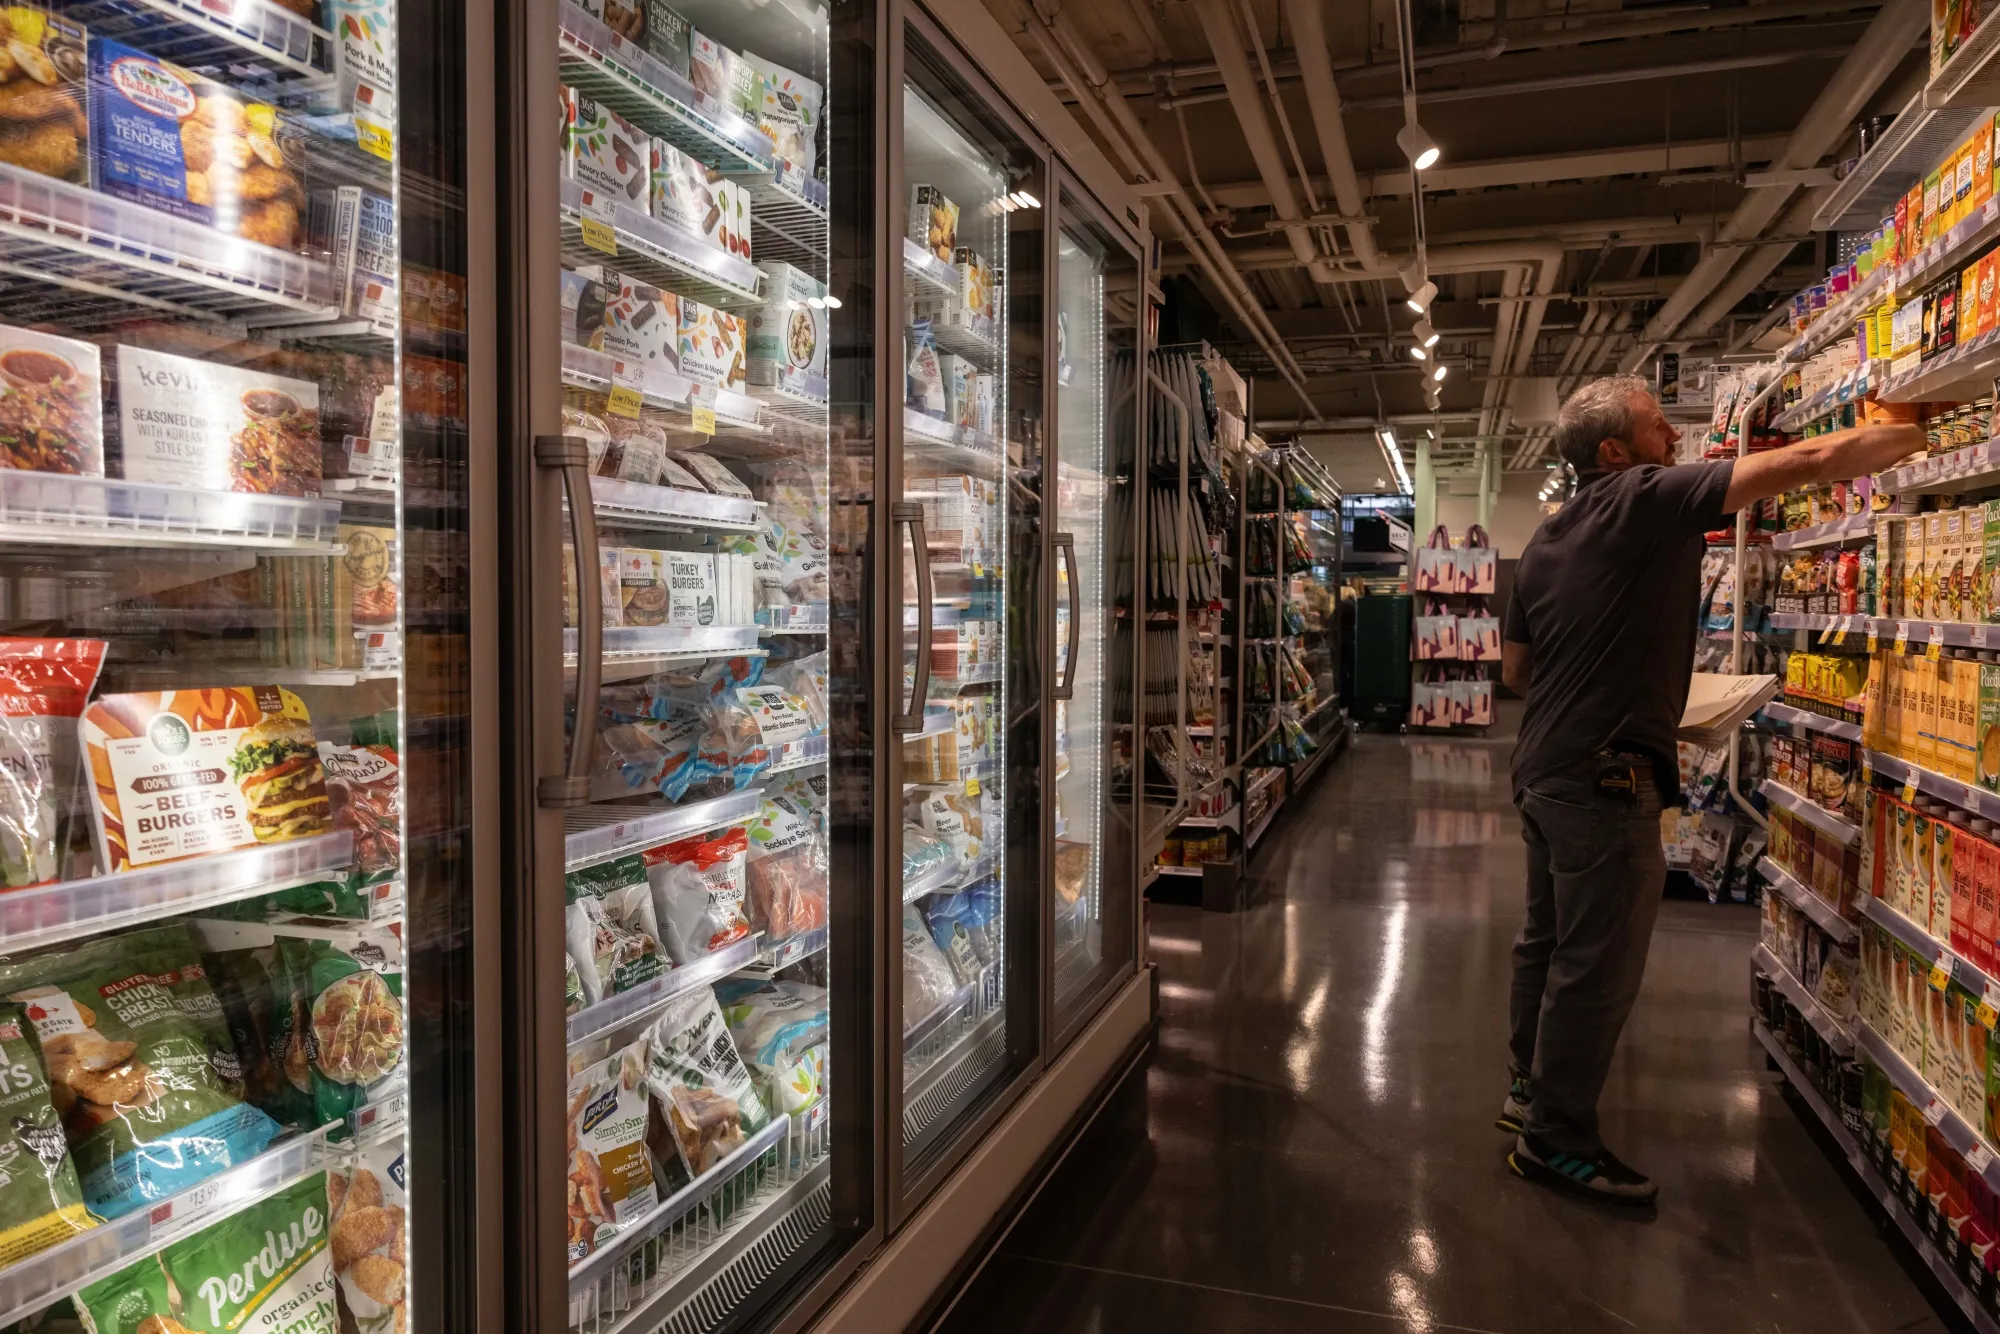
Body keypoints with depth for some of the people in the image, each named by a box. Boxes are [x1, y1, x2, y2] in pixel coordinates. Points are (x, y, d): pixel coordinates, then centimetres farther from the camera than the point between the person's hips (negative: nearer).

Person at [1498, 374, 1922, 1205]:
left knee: (1549, 942, 20)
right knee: (1597, 968, 0)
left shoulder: (1545, 541, 13)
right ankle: (1557, 1140, 10)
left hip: (1542, 770, 9)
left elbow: (1516, 671, 17)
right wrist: (1924, 434, 4)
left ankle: (1531, 1088, 33)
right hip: (1604, 780, -9)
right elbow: (1808, 462, -8)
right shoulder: (1647, 499, -10)